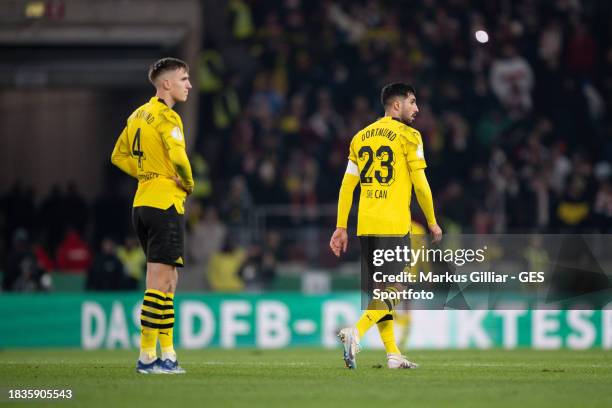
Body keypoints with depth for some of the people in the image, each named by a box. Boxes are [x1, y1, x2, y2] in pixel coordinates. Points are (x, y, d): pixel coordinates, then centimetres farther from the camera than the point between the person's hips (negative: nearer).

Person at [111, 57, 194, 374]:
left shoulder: (139, 115, 14)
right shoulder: (166, 117, -13)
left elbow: (119, 156, 21)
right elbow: (179, 158, -25)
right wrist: (188, 184, -7)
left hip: (143, 203, 9)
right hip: (165, 204, -9)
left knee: (167, 281, 14)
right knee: (160, 282, -6)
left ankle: (166, 353, 16)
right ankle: (148, 356, -6)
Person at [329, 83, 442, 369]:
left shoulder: (361, 137, 14)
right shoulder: (408, 136, -3)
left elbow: (347, 185, 12)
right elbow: (420, 184, -5)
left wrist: (341, 227, 14)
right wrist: (432, 222, 6)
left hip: (366, 224, 6)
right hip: (394, 224, -6)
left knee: (379, 289, 11)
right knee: (393, 290, -3)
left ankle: (393, 354, 12)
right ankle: (355, 332, -23)